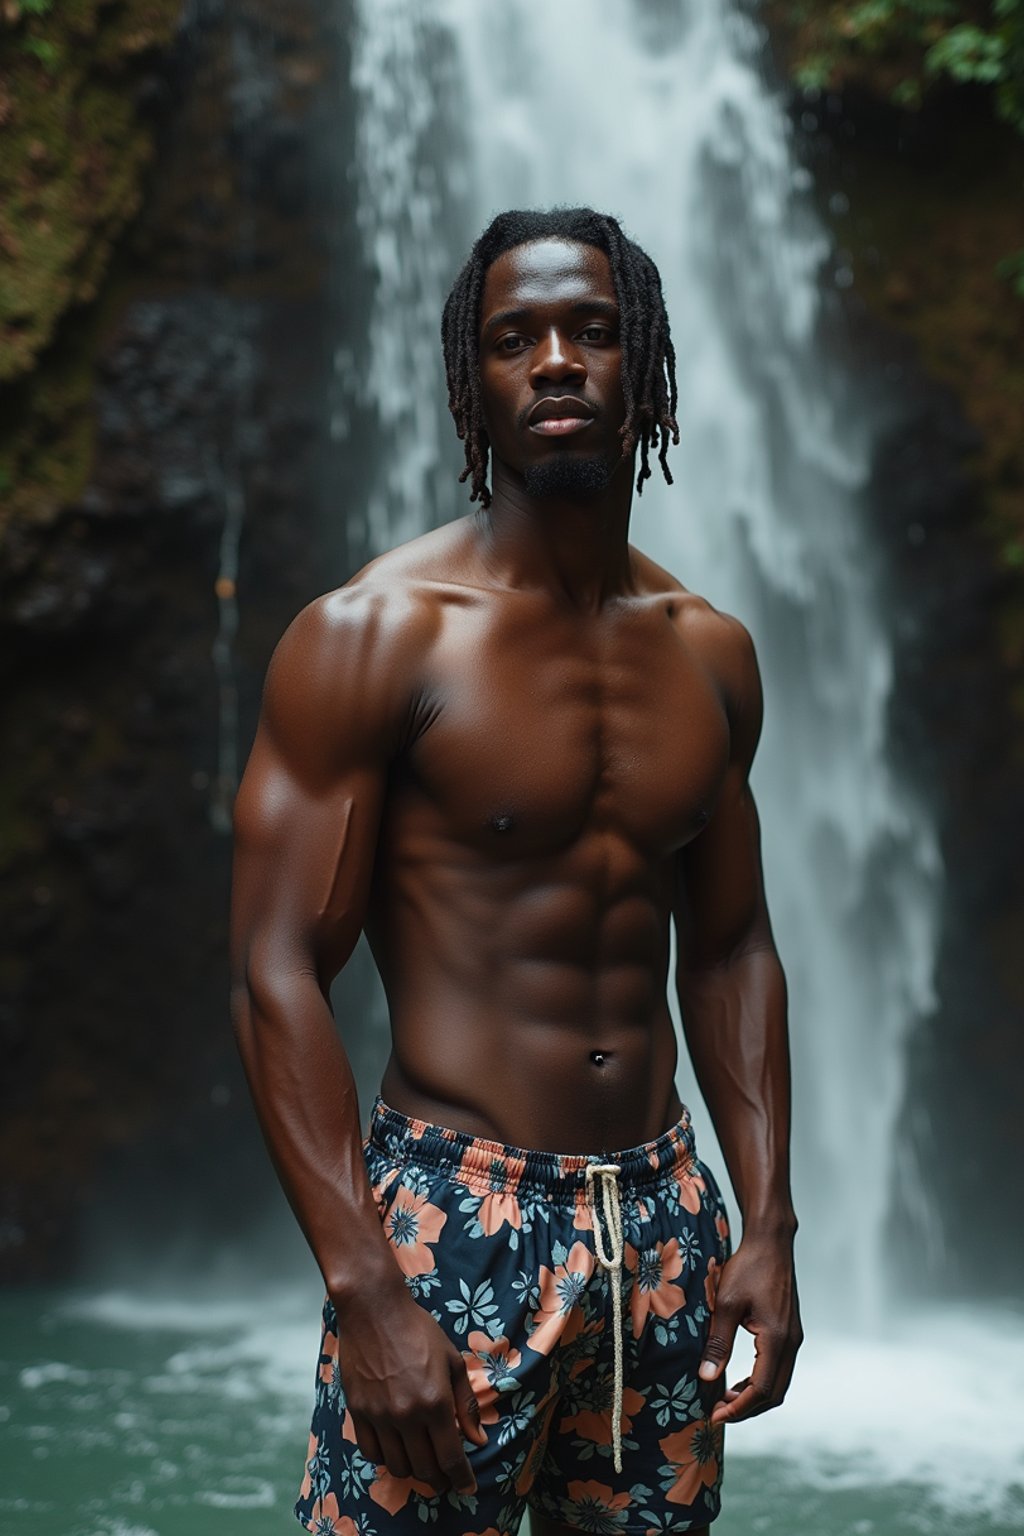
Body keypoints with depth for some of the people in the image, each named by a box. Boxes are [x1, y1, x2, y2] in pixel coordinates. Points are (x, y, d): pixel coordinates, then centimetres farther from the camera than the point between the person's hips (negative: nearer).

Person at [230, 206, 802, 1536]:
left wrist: (768, 1224, 6)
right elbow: (277, 975, -12)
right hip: (456, 1223, -5)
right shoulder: (373, 635, -9)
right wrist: (365, 1291, -18)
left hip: (662, 1217, 5)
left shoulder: (711, 655, 8)